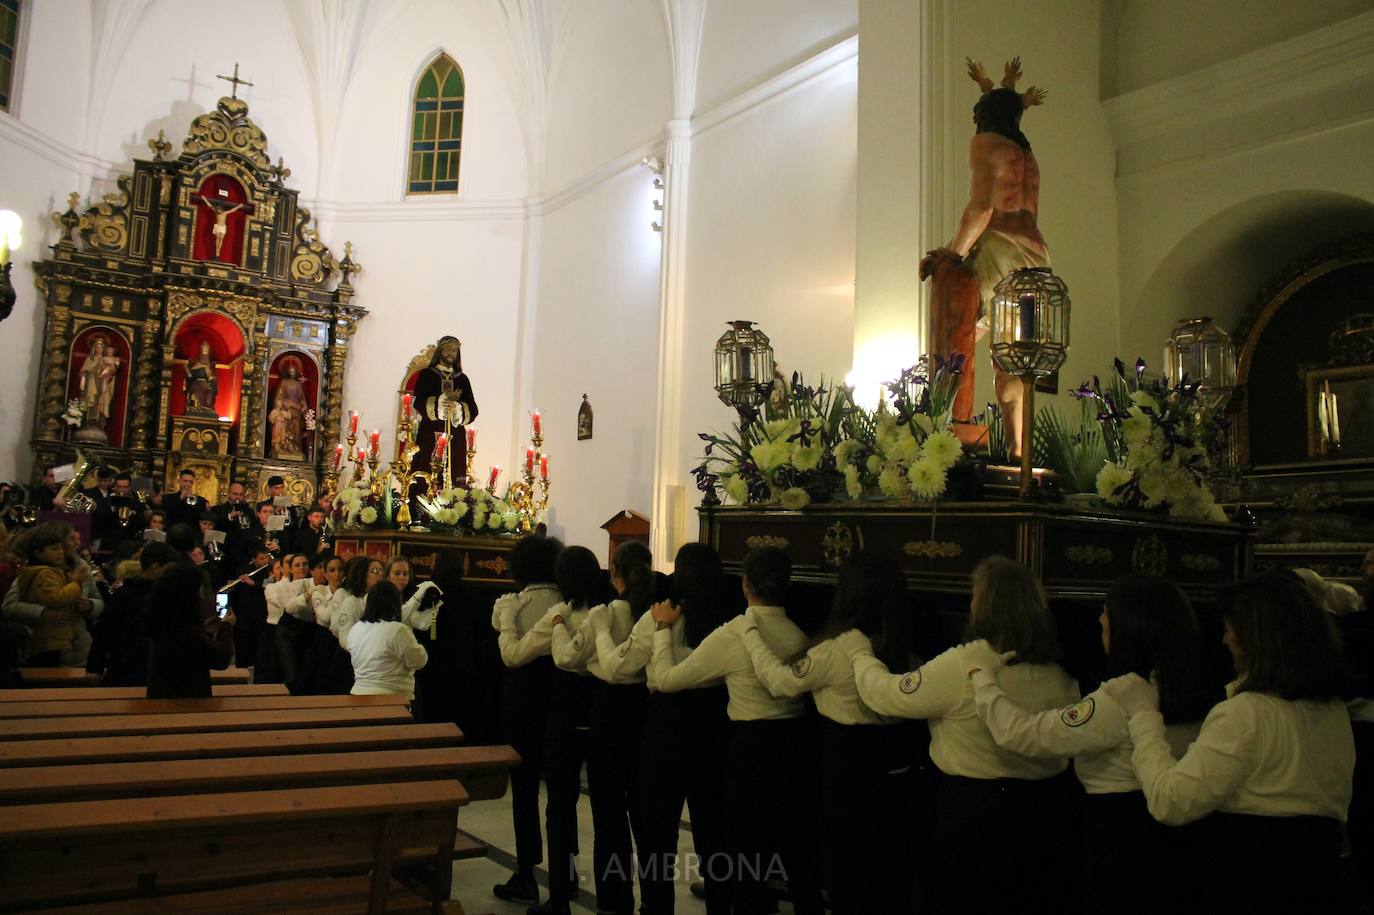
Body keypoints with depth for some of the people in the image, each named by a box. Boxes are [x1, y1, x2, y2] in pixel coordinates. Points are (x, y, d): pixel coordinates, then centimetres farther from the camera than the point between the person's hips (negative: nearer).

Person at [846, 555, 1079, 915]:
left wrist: (859, 654, 3)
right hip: (1042, 803, 5)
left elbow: (887, 694, -14)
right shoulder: (1060, 675, -4)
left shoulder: (961, 665, -22)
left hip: (973, 801, -5)